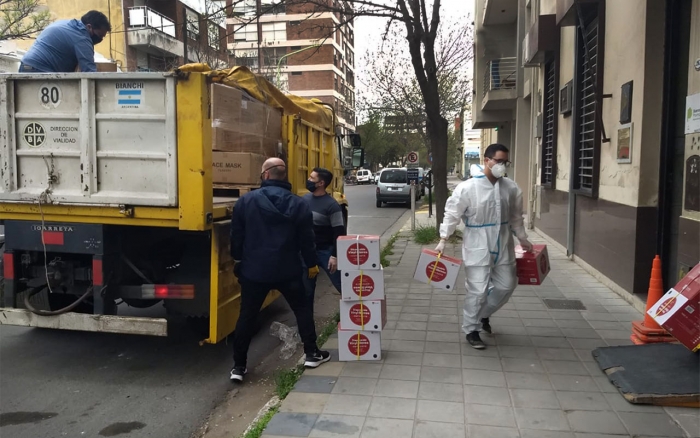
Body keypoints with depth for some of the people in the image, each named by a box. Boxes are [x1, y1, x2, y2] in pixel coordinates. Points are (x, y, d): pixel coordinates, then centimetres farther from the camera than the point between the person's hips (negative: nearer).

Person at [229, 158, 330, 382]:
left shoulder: (245, 201, -6)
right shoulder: (299, 204, -4)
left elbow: (236, 236, 0)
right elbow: (306, 239, -1)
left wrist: (238, 259, 17)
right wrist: (311, 264, 13)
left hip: (254, 270, 0)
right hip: (287, 270, 1)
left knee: (247, 316, 10)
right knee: (302, 309, 19)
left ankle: (238, 366, 14)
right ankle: (312, 354, 25)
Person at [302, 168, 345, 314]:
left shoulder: (331, 205, -17)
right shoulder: (305, 198, 2)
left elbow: (339, 232, -16)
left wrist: (335, 256, -18)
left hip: (326, 251, -6)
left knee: (342, 285, 3)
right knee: (306, 289, 13)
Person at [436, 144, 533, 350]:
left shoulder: (511, 188, 1)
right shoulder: (468, 187, -15)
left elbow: (516, 217, 14)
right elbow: (452, 214, -10)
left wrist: (523, 238, 19)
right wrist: (443, 240, -13)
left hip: (502, 247, 6)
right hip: (478, 248, -5)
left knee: (506, 285, 14)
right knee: (477, 291, -3)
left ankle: (484, 314, 40)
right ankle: (471, 330, 17)